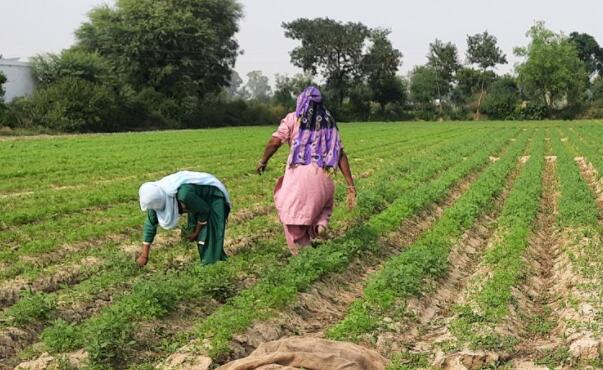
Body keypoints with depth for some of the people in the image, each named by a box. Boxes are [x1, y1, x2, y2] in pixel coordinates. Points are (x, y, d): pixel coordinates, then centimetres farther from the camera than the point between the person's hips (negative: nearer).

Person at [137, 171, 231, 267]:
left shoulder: (183, 195, -42)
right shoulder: (156, 196, -20)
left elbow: (205, 210, -25)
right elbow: (150, 224, -10)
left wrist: (196, 233, -11)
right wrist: (144, 255, -8)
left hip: (213, 197, -7)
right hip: (199, 198, 7)